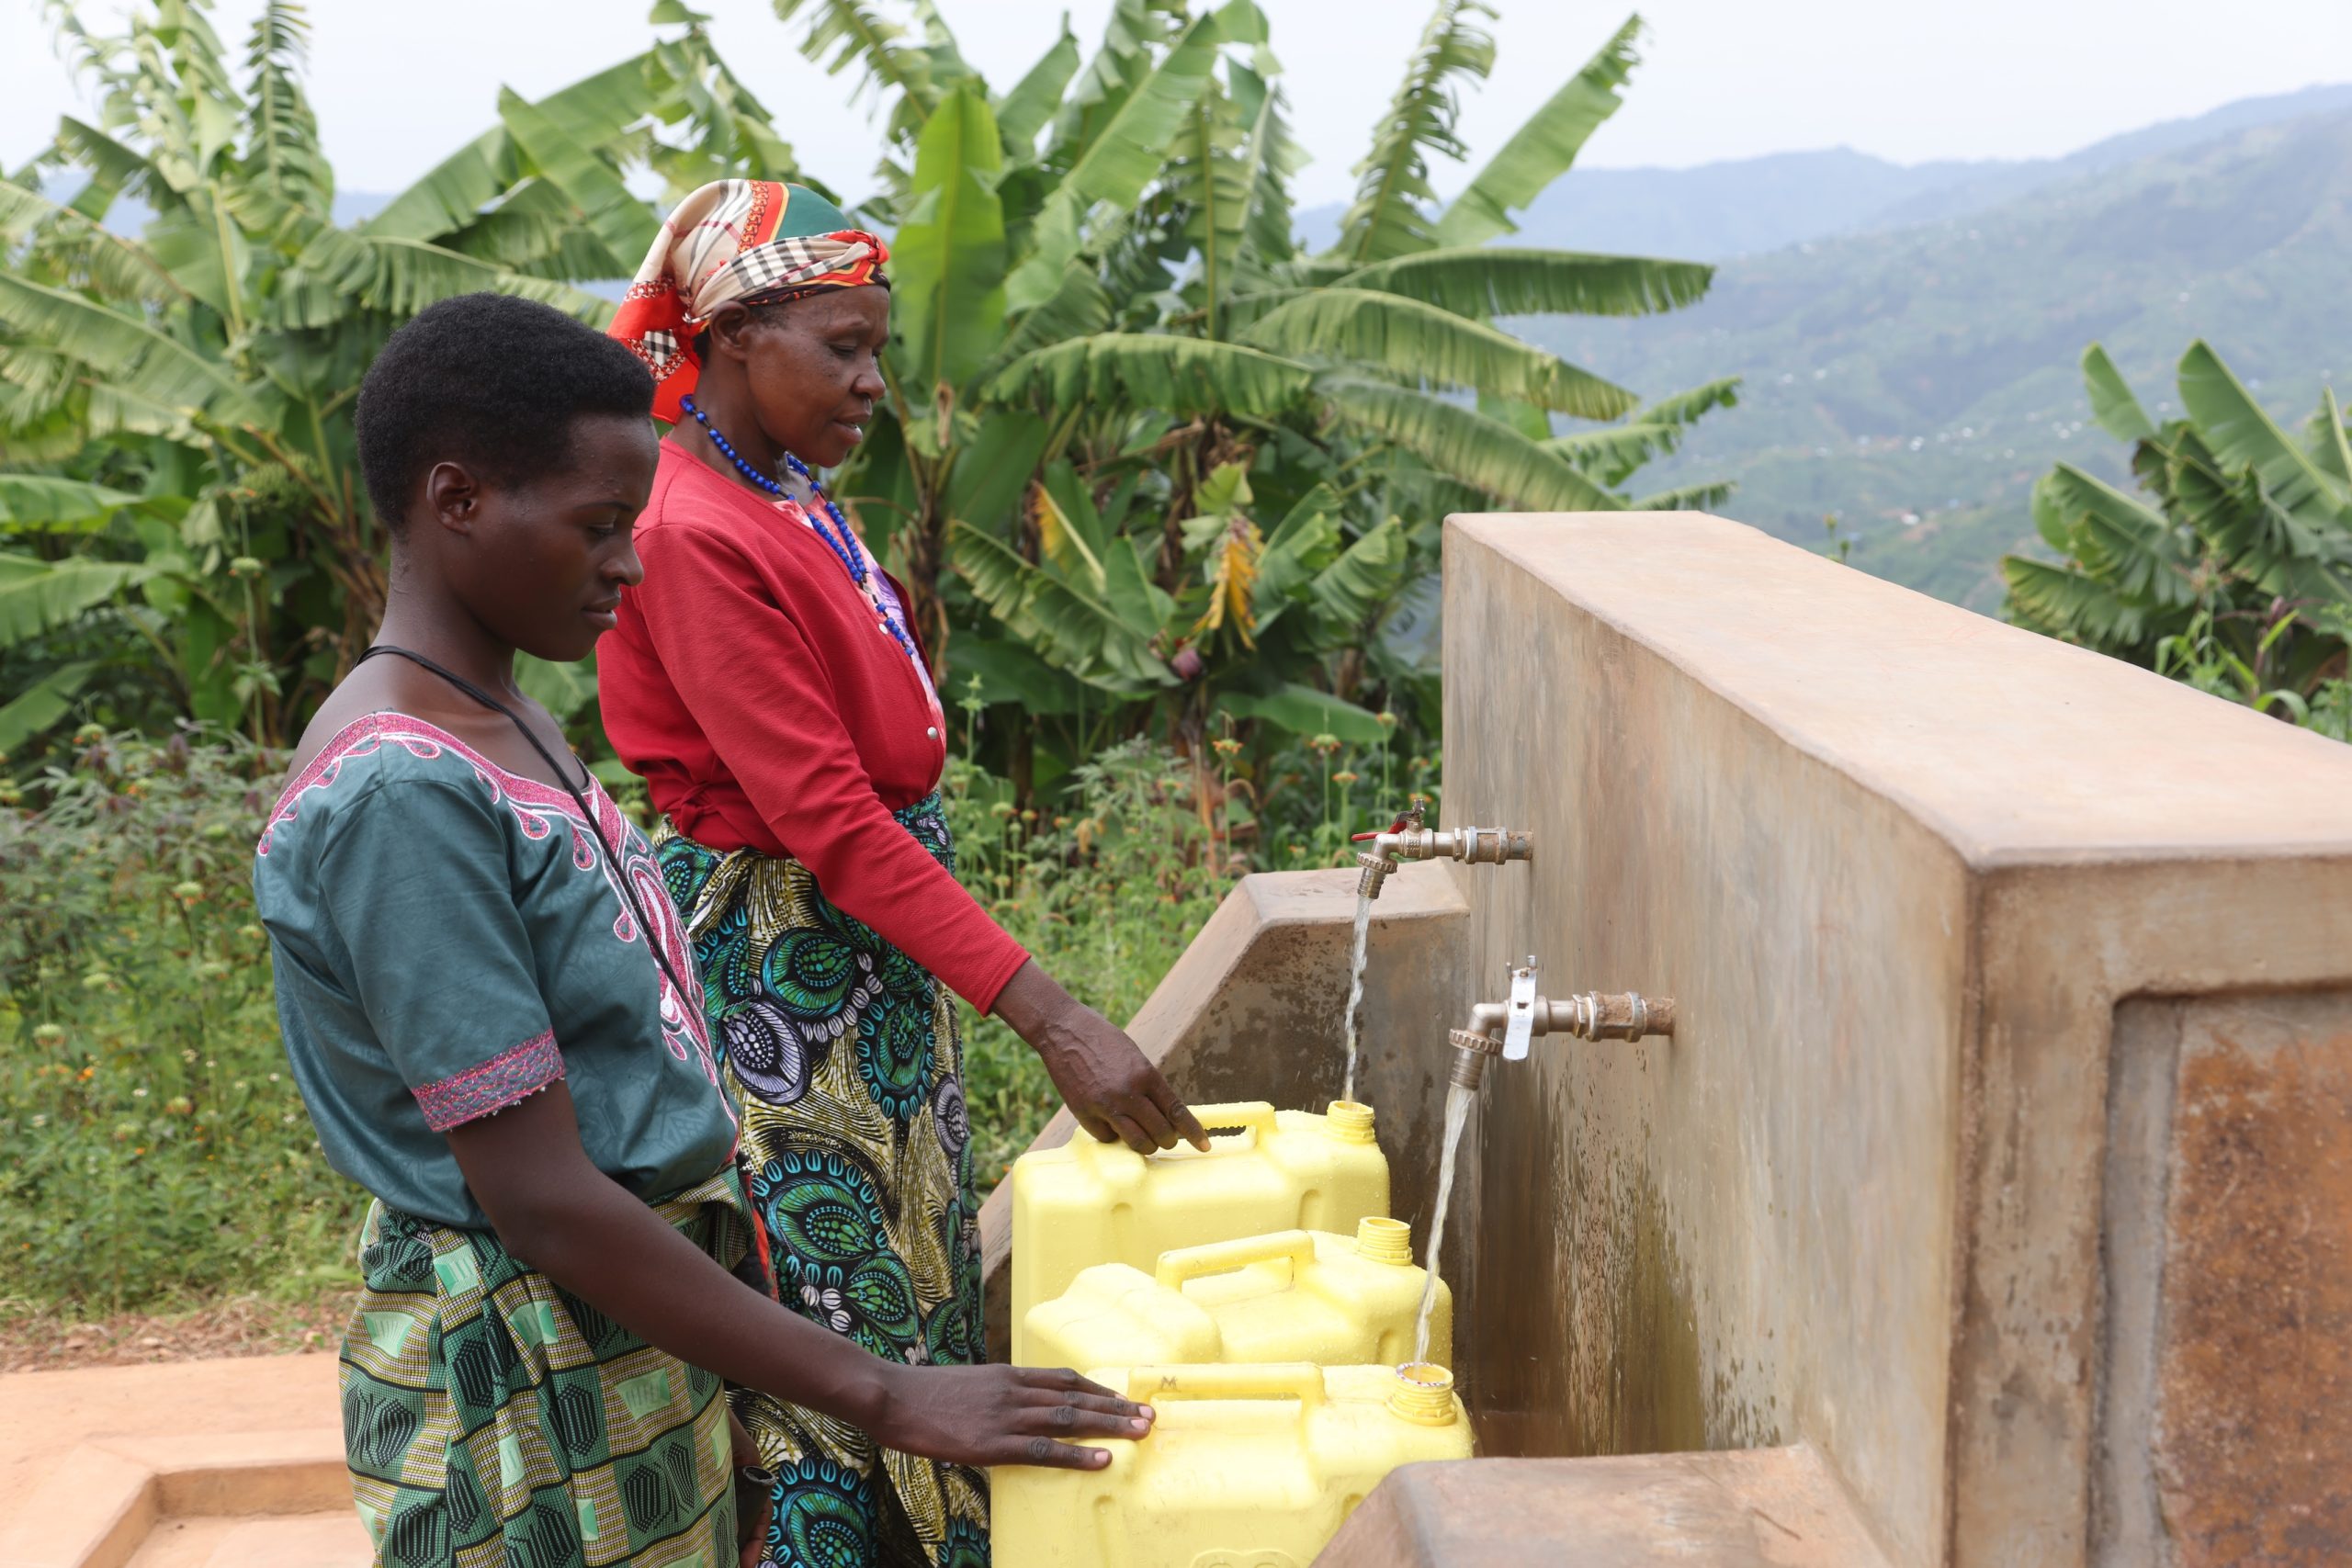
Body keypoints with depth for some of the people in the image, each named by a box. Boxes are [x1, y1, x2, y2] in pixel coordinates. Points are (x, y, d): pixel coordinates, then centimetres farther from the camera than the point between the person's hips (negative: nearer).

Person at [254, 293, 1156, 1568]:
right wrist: (883, 1396, -23)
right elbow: (541, 1201, -25)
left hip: (649, 1341, 9)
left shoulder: (507, 728, 8)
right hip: (529, 1369, -9)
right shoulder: (397, 794, -23)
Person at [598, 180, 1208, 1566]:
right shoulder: (695, 537, -21)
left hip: (888, 949, 9)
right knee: (834, 1311, 0)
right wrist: (1051, 1018, -29)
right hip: (787, 970, -9)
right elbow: (827, 819, -26)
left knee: (924, 1283, 17)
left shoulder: (792, 503, 8)